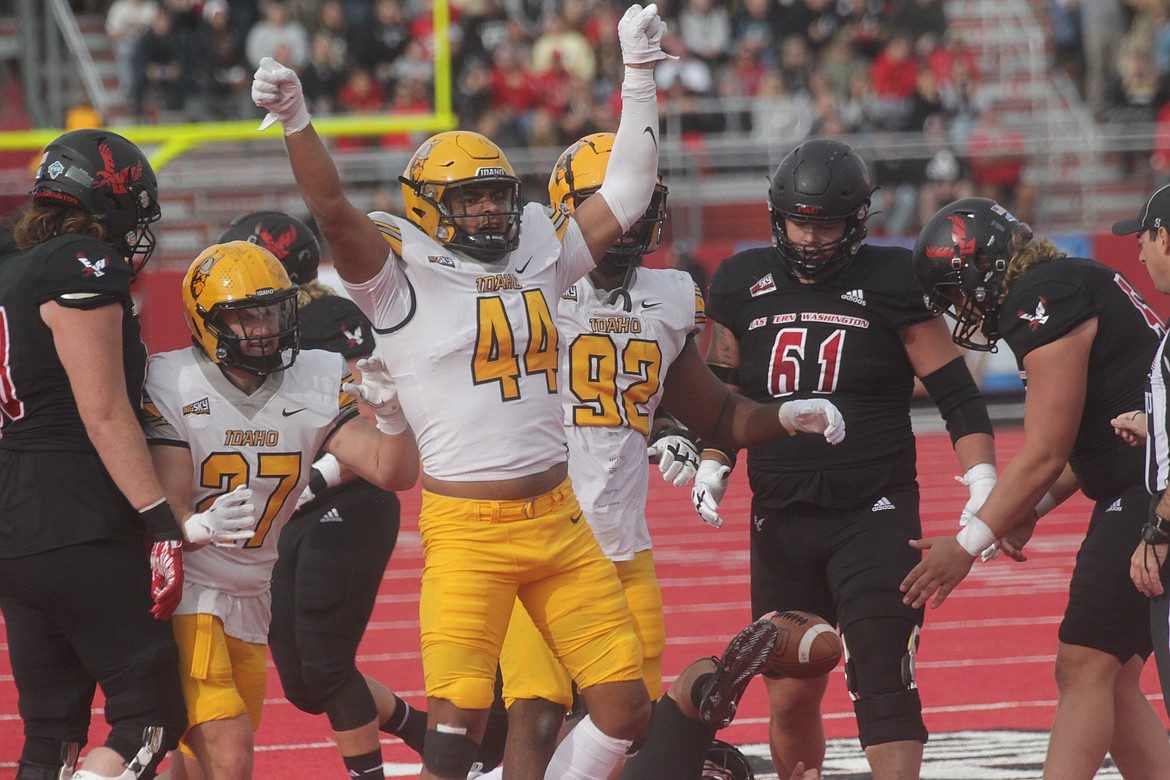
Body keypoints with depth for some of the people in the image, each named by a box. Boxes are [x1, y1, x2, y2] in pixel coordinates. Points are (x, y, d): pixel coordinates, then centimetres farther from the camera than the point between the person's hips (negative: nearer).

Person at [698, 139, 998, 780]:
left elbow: (957, 393, -2)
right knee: (790, 698, 9)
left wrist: (983, 483, -13)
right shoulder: (743, 283, 6)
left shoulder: (890, 282, -4)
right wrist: (711, 465, 3)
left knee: (882, 682, -15)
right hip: (781, 520, 4)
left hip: (875, 517, -4)